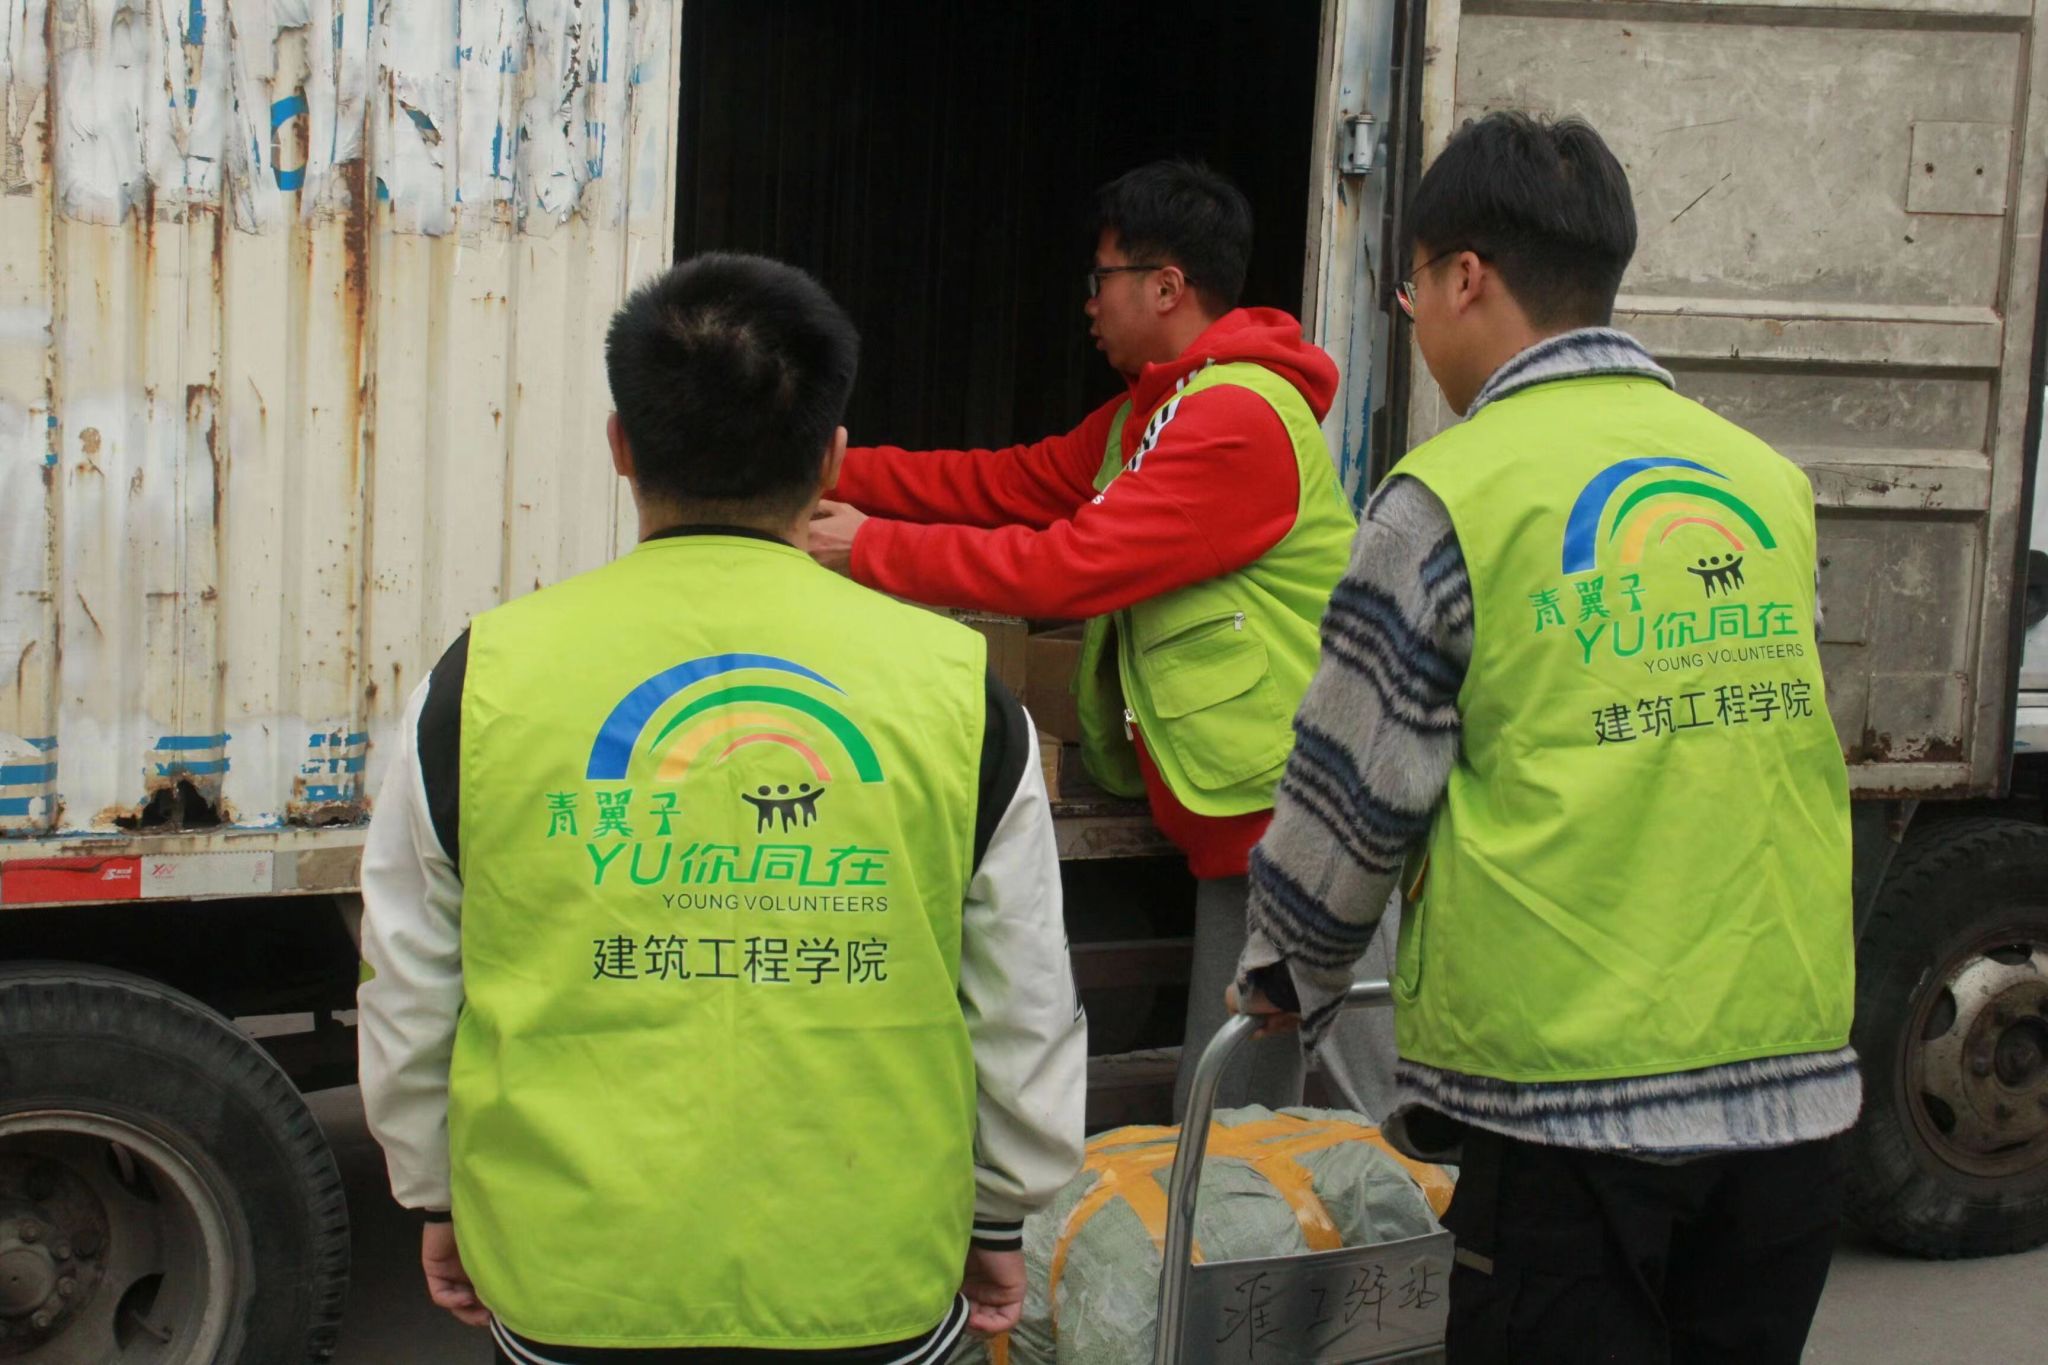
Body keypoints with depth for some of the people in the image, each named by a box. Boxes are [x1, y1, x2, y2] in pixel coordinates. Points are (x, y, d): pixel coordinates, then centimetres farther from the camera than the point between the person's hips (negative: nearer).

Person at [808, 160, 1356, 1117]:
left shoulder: (1238, 420, -16)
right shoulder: (1152, 411, 21)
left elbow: (1069, 567, -19)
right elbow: (1008, 482, 16)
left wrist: (871, 550, -11)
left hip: (1282, 811, -10)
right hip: (1239, 819, 10)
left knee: (1227, 1123, -6)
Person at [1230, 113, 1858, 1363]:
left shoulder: (1455, 494, -7)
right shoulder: (1771, 481, 9)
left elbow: (1356, 787, -2)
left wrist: (1290, 980, 15)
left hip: (1571, 1083, -5)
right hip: (1796, 1074, 5)